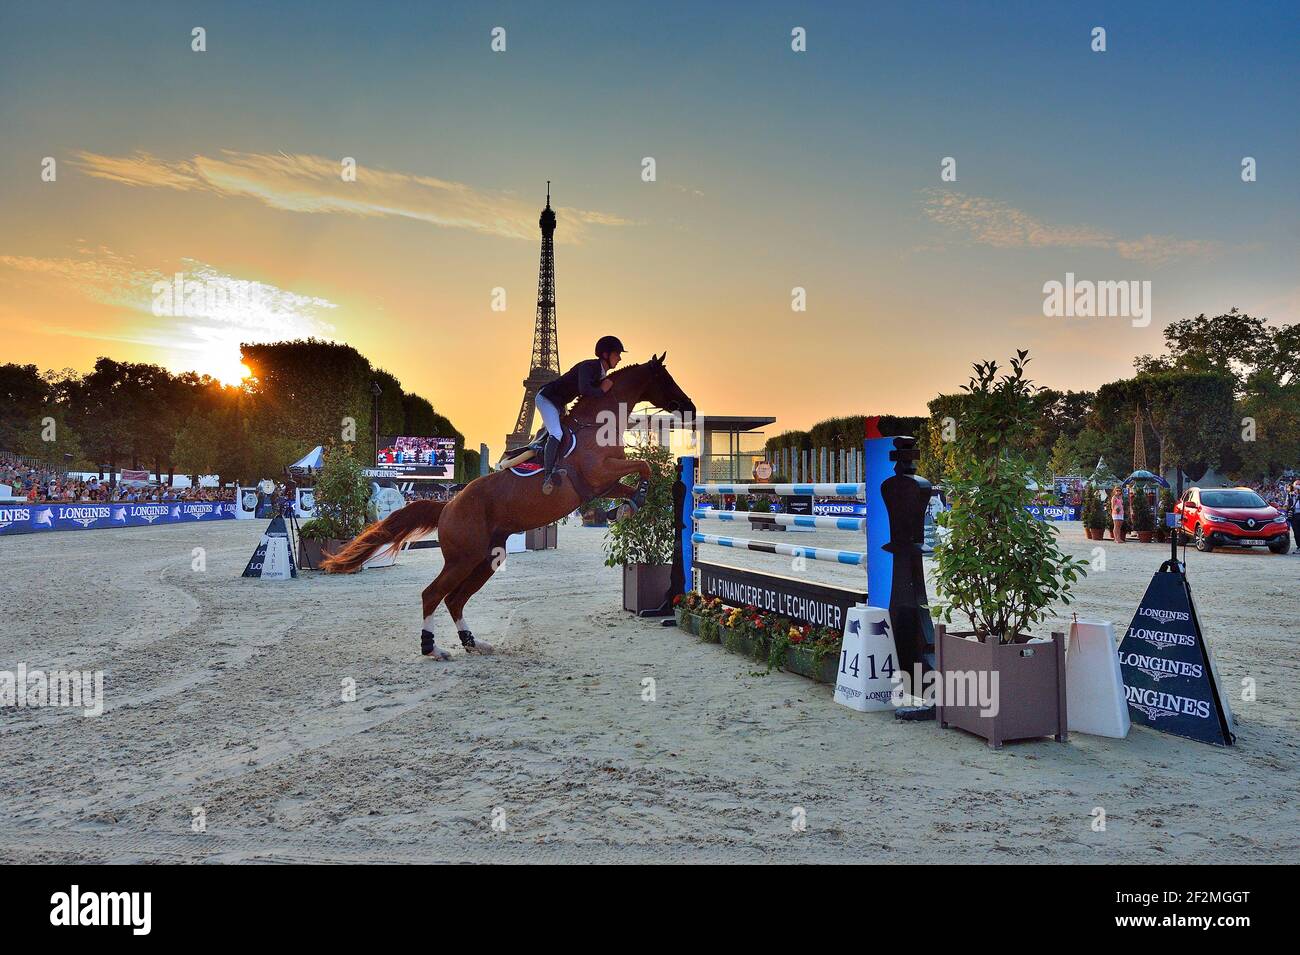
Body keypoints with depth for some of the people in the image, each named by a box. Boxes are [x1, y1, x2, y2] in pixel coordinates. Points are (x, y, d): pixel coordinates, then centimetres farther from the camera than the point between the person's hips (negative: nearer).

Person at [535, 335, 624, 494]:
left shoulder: (603, 375, 5)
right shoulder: (589, 366, -23)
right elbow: (584, 390, -40)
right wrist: (601, 391, -24)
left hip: (559, 404, 11)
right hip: (546, 398, -11)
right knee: (556, 433, -24)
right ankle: (547, 477, -30)